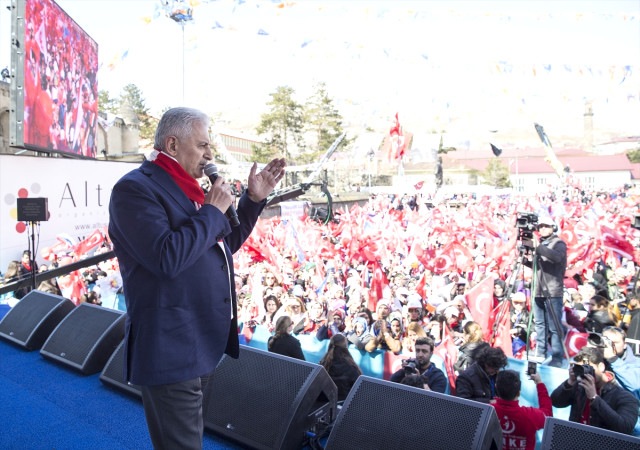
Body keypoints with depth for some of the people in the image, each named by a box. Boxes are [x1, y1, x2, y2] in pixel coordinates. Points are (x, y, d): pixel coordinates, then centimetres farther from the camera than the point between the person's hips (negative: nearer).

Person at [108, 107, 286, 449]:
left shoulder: (186, 189, 14)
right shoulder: (135, 188, -15)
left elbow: (225, 245, 19)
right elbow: (167, 257, -28)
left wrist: (253, 199, 9)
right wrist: (213, 210, -18)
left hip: (203, 344, 9)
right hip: (171, 352, -9)